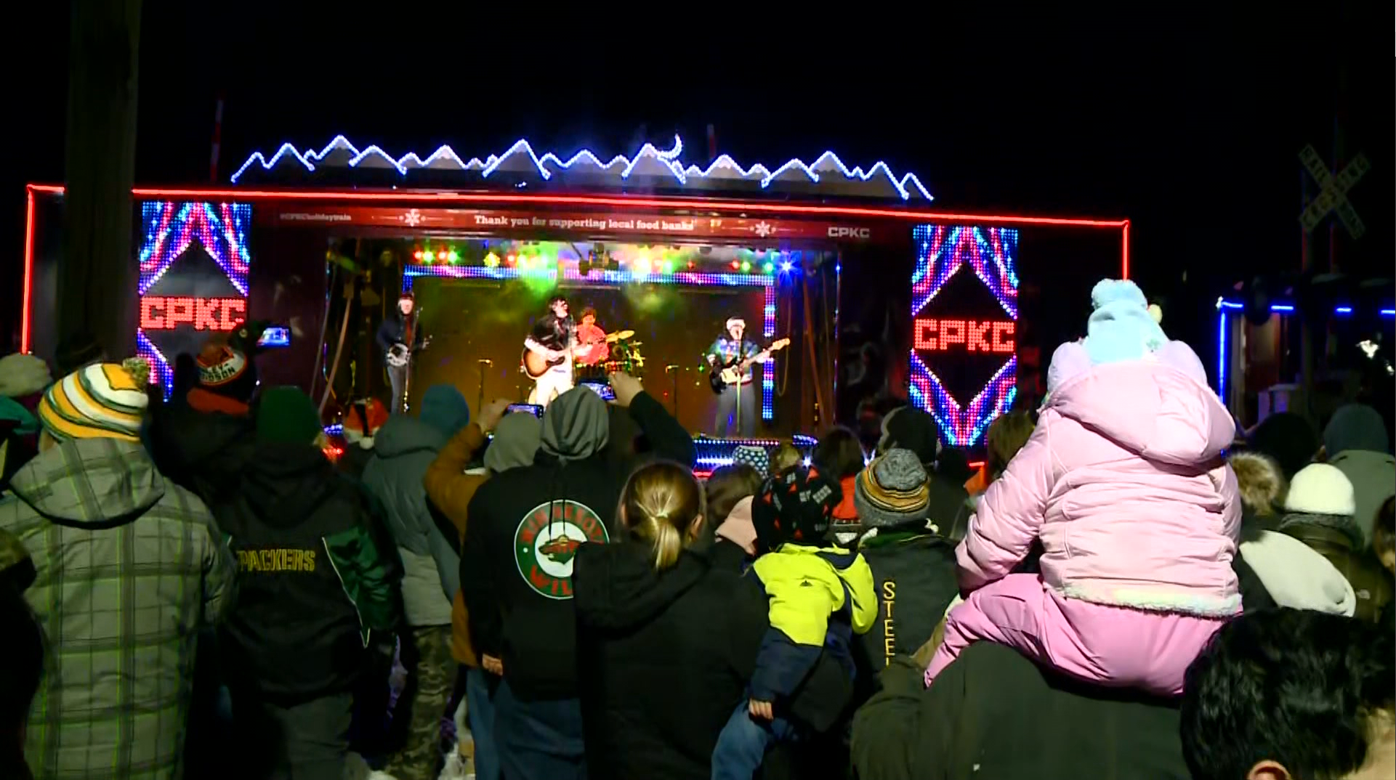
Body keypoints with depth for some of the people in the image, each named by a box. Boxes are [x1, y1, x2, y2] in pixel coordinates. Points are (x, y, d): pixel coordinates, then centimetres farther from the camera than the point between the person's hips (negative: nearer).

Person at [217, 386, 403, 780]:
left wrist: (221, 649, 17)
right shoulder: (343, 501, -11)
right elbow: (378, 582, -8)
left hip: (249, 672, 3)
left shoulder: (226, 504, -3)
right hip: (324, 672, -3)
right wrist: (375, 635, 10)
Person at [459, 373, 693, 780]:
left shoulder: (494, 492, -7)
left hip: (527, 683, 1)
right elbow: (680, 452, 8)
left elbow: (475, 582, 7)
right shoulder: (626, 485, -12)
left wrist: (491, 645, 23)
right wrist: (638, 399, 20)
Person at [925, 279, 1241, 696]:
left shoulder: (1064, 430, 7)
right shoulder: (1208, 446, 18)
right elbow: (1227, 541, 23)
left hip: (1097, 637, -4)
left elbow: (992, 542, 9)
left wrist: (971, 578, 30)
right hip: (1203, 647, 5)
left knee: (968, 616, 16)